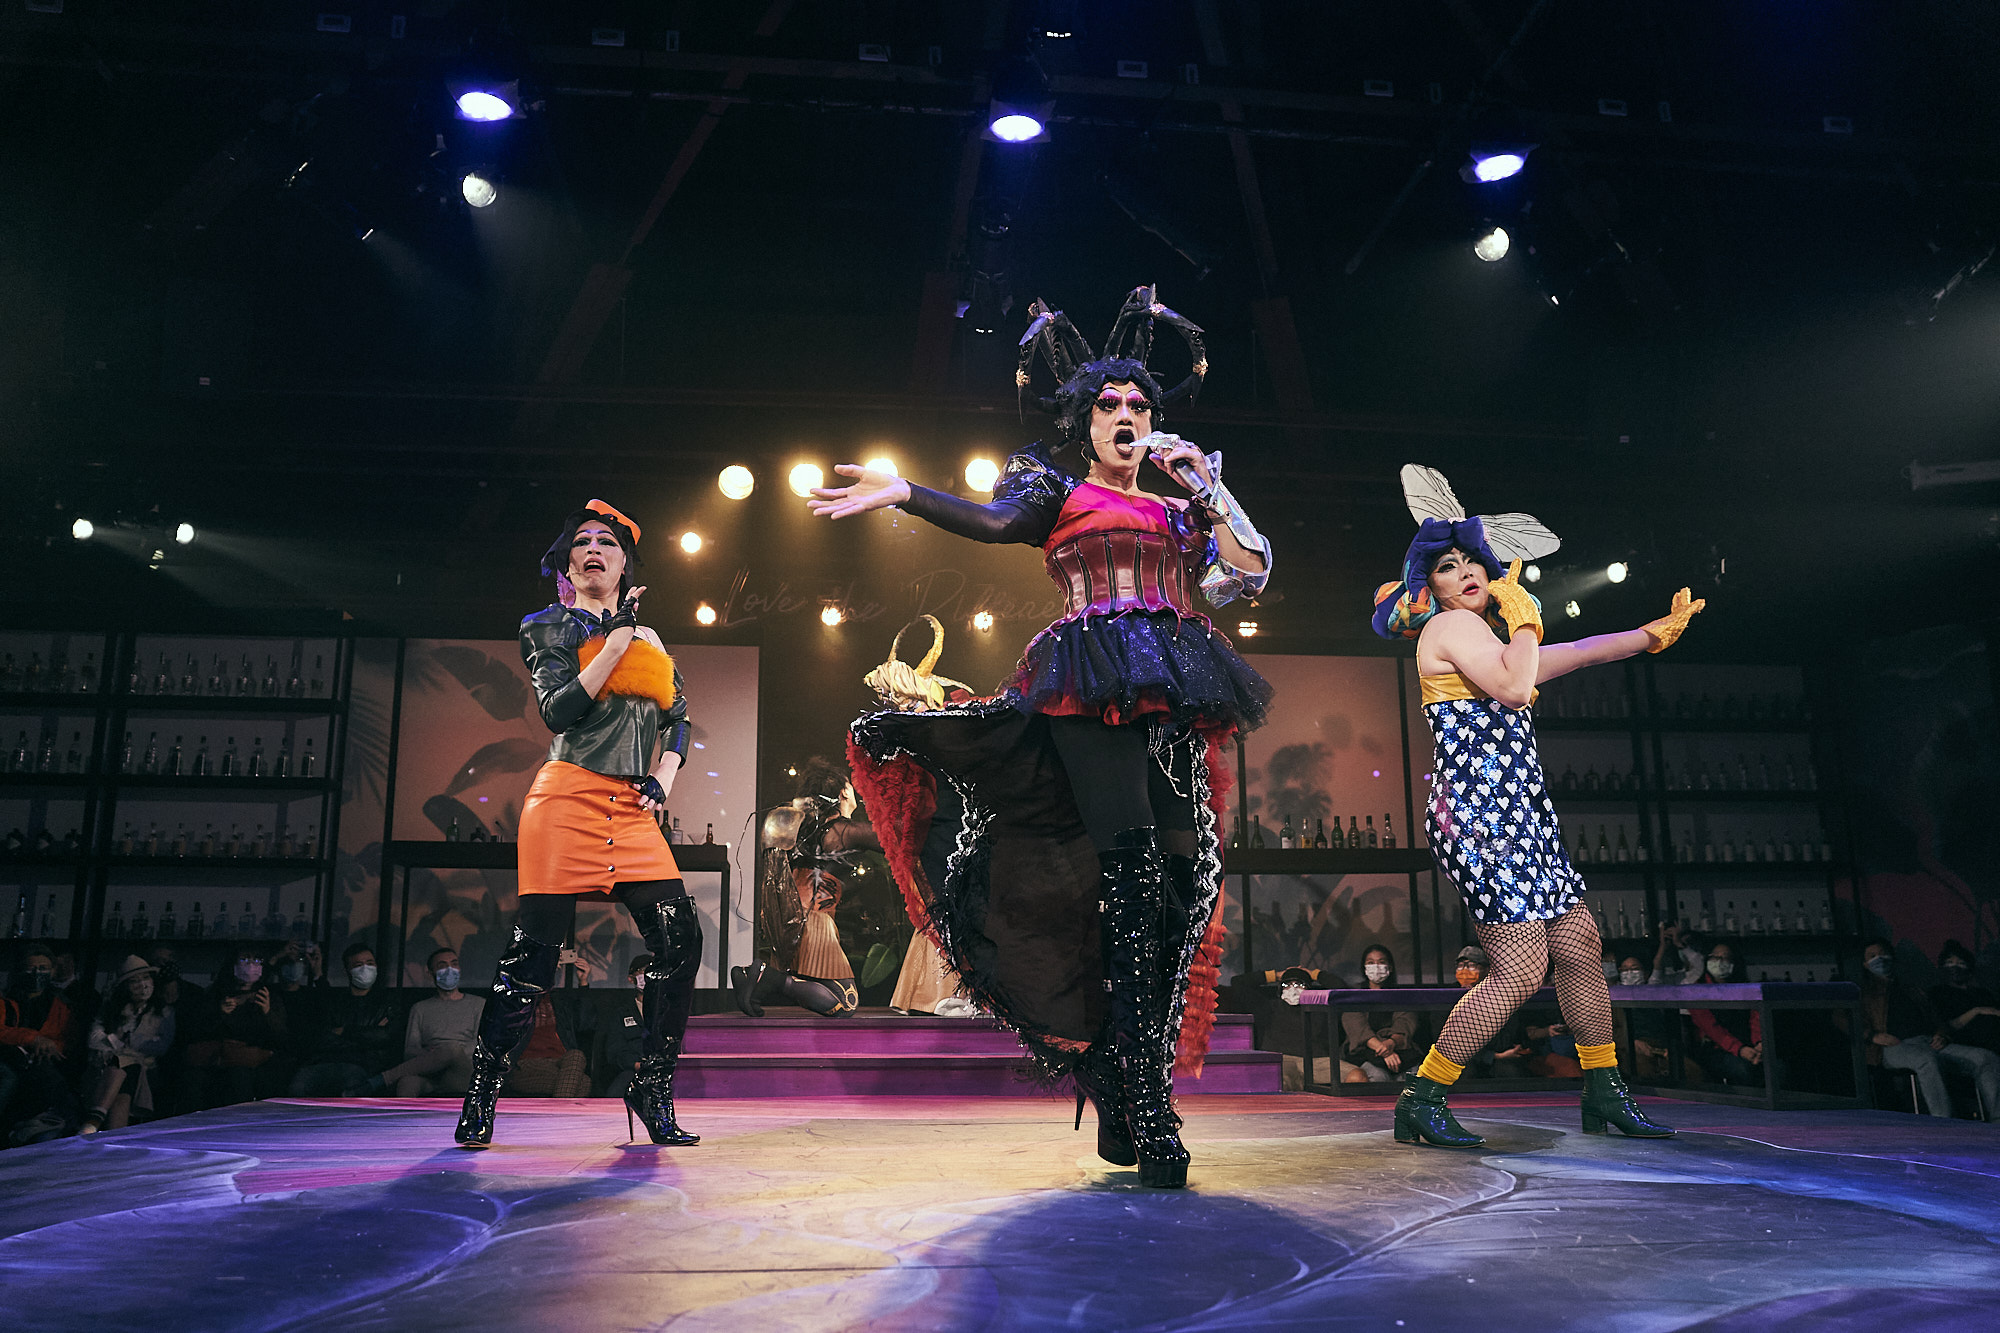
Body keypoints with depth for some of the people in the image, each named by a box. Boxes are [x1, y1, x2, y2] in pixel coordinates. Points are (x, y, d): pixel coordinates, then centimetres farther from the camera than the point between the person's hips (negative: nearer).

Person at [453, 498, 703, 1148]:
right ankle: (480, 1102, 9)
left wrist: (662, 781, 5)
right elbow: (559, 709, -6)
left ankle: (652, 1089, 5)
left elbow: (677, 718, 21)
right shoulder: (549, 627, 8)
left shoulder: (652, 641, 22)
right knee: (534, 949, -5)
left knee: (679, 941, -7)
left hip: (635, 813, 4)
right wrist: (617, 638, -7)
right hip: (570, 799, -4)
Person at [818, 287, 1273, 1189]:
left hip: (1174, 702, 5)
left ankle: (1121, 1102, 5)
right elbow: (997, 522, -7)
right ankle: (1147, 1114, -19)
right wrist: (900, 492, -20)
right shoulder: (1058, 487, 14)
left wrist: (1204, 479, 12)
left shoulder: (1177, 511, 27)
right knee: (1132, 872, -20)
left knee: (1180, 880, -3)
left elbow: (1249, 572, 15)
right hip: (1094, 689, -5)